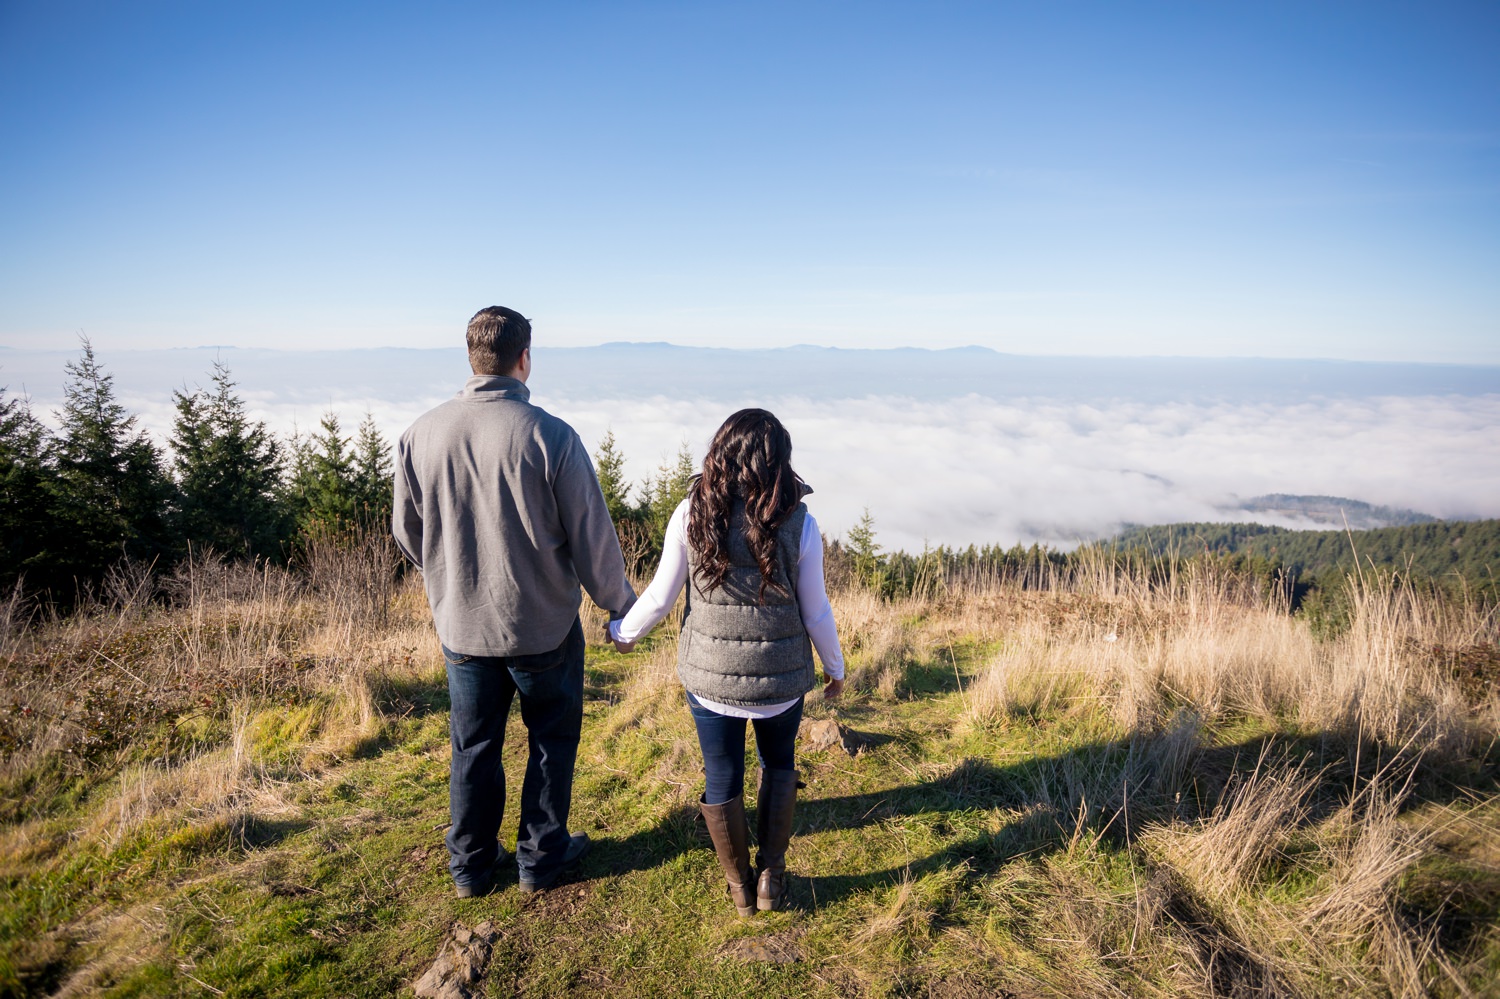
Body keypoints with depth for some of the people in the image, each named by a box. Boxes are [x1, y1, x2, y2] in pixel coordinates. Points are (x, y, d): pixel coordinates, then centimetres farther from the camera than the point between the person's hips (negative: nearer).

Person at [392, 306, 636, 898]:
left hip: (461, 625, 4)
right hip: (543, 626, -3)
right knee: (552, 739, 18)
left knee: (473, 745, 20)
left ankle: (471, 865, 35)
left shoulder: (421, 434, -7)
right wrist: (621, 603, 2)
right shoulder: (550, 436, -19)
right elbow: (592, 537, -14)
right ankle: (541, 857, 32)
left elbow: (406, 532, 5)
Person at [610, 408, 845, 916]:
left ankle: (740, 887, 35)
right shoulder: (799, 523, -13)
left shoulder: (691, 514, -12)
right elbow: (815, 611, -5)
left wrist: (624, 632, 15)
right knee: (778, 764, 27)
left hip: (710, 675, 0)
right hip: (781, 676, 0)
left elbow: (660, 597, -5)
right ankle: (770, 876, 29)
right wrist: (835, 667, 12)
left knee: (722, 779, 19)